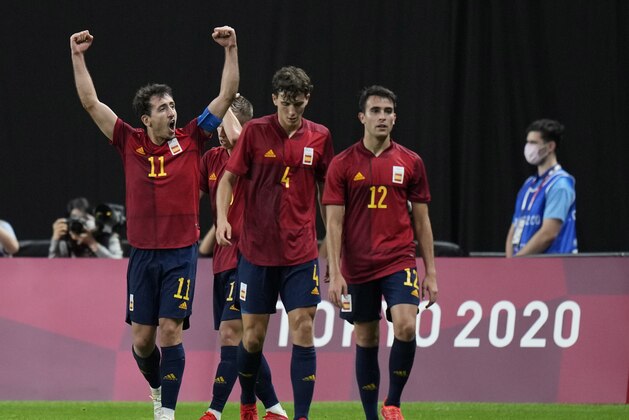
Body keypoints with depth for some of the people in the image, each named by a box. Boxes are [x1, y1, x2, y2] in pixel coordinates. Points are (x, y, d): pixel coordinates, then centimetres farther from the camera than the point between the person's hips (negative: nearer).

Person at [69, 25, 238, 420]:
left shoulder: (191, 139, 1)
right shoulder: (130, 142, 3)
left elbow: (227, 95, -1)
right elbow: (91, 102, 3)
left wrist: (231, 50, -9)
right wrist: (78, 57, -3)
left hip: (182, 253, -2)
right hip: (143, 254, 2)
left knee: (170, 330, -9)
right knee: (142, 338, 4)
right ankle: (158, 388, 32)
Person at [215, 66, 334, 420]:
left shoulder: (319, 137, 2)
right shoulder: (255, 132, -3)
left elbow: (326, 190, 11)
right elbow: (228, 178, 2)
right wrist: (222, 218, -14)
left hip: (301, 253, 1)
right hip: (257, 250, -1)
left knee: (303, 331, -8)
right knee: (253, 335, 5)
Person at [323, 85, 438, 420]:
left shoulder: (410, 163, 5)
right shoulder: (342, 164, 1)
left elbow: (422, 221, 9)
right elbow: (334, 222, -1)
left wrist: (430, 271, 6)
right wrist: (335, 274, -9)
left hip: (399, 262, 0)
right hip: (357, 267, 0)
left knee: (406, 326, -20)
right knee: (366, 340, 5)